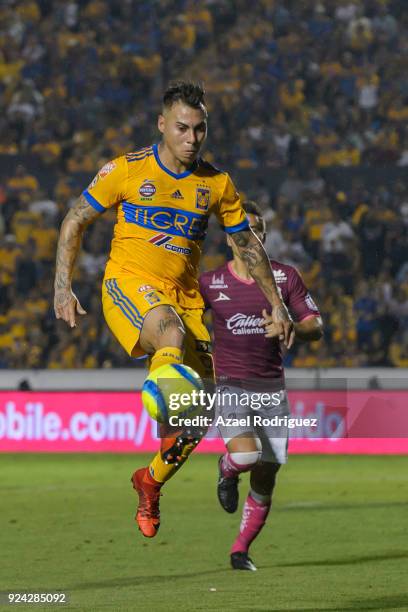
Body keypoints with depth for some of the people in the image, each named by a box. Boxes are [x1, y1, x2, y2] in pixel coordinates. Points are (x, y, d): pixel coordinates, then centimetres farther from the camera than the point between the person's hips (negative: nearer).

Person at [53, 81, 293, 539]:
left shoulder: (217, 184, 7)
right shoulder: (127, 171, -2)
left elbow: (248, 244, 18)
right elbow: (74, 223, 4)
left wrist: (275, 304, 14)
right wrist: (63, 288, -6)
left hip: (184, 295, 4)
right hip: (128, 283, -4)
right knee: (172, 335, -39)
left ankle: (151, 482, 17)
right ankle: (170, 427, -40)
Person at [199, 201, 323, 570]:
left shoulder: (286, 277, 2)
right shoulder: (210, 283, -1)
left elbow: (316, 327, 2)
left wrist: (290, 327, -21)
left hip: (271, 387, 2)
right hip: (229, 385, -2)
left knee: (265, 480, 1)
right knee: (245, 455, -27)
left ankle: (241, 550, 21)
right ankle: (227, 470, 11)